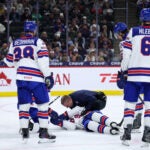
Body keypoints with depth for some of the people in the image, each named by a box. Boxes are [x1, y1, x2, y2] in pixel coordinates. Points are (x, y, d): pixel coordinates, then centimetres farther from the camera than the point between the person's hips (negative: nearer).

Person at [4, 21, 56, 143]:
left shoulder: (15, 43, 13)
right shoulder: (38, 42, -1)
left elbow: (9, 62, 19)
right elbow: (43, 59, -12)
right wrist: (48, 76, -9)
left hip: (21, 78, 4)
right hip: (36, 78, -4)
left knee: (24, 105, 11)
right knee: (43, 104, 4)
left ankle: (24, 133, 7)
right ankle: (43, 133, 0)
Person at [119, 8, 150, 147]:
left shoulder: (133, 32, 3)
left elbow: (126, 54, -1)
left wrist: (123, 70, 11)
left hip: (134, 74, 0)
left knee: (130, 103, 8)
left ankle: (127, 134, 2)